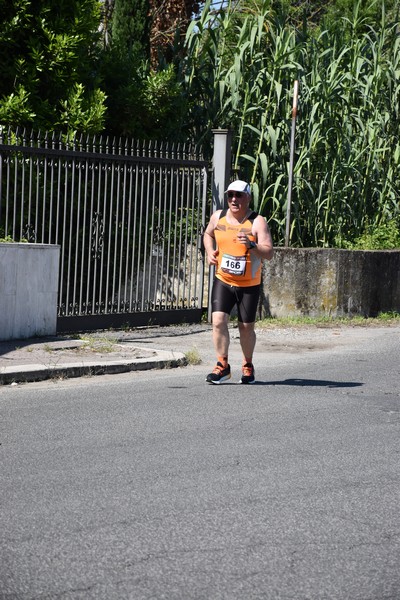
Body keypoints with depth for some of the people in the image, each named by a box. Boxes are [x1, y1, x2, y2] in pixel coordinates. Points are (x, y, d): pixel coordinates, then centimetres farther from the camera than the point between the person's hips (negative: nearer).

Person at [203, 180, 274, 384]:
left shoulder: (257, 222, -13)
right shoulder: (218, 217, 1)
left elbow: (269, 253, -20)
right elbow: (208, 234, 23)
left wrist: (251, 245, -38)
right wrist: (209, 251, 4)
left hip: (249, 285, -2)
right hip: (222, 281, 2)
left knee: (246, 327, 7)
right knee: (218, 320, -14)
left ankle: (247, 366, 28)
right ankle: (222, 365, -3)